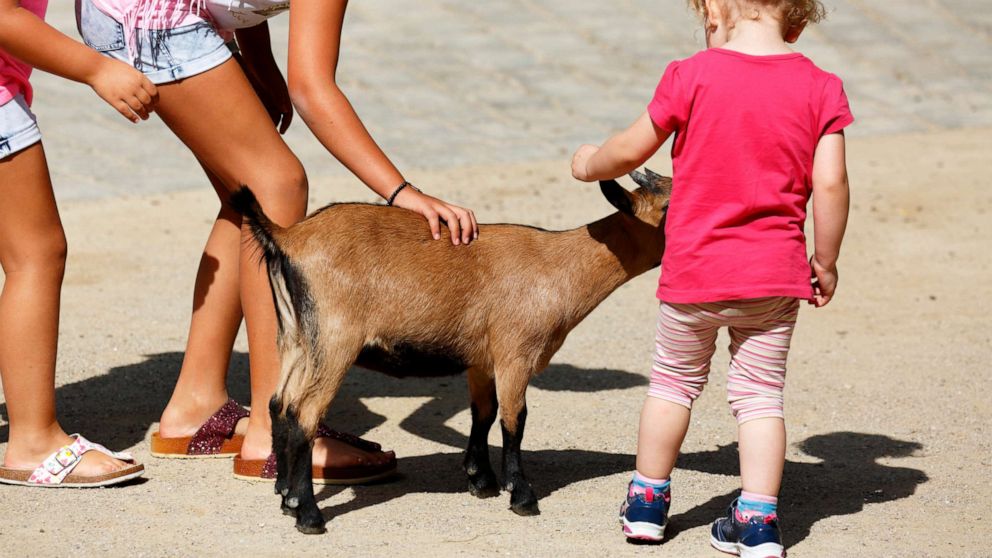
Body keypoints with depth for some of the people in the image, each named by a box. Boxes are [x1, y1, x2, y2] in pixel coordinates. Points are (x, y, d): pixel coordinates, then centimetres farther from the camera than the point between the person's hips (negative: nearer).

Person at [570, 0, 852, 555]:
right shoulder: (819, 88, -4)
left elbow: (630, 151, 1)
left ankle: (647, 500, 29)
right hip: (775, 275, 1)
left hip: (695, 270, -1)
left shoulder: (693, 77, -8)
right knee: (761, 394, 10)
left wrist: (590, 164, 22)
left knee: (675, 381, 18)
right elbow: (830, 183, -7)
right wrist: (825, 262, 6)